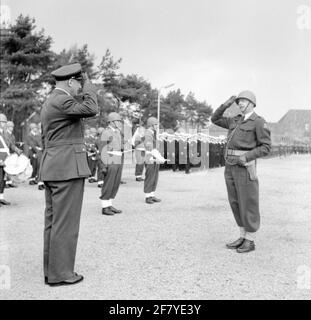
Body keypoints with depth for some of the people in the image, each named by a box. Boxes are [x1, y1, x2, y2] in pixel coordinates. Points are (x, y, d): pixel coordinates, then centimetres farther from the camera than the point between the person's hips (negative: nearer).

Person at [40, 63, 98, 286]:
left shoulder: (49, 103, 19)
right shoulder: (61, 100, -11)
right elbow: (91, 109, -25)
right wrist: (88, 84, -9)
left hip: (52, 169, 10)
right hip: (68, 169, -10)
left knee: (53, 221, 11)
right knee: (65, 223, -4)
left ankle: (52, 269, 18)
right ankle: (60, 273, 3)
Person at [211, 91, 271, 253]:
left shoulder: (259, 122, -5)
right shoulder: (236, 120, 18)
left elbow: (266, 147, -9)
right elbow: (215, 119, 24)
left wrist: (247, 156, -22)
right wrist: (226, 104, 11)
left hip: (244, 166, -8)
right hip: (231, 166, 8)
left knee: (248, 204, -2)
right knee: (236, 202, 9)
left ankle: (250, 242, 9)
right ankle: (243, 238, 19)